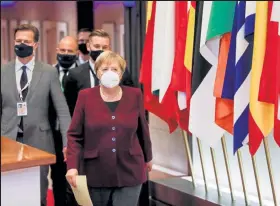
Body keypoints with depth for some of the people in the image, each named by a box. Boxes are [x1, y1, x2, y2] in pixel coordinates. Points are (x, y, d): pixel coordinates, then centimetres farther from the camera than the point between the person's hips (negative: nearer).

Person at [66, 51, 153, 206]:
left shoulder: (134, 95, 1)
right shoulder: (85, 96, -2)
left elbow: (142, 129, 12)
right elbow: (74, 135, -2)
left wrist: (148, 157, 21)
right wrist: (72, 166, -12)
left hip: (129, 172, 0)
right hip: (97, 173, 0)